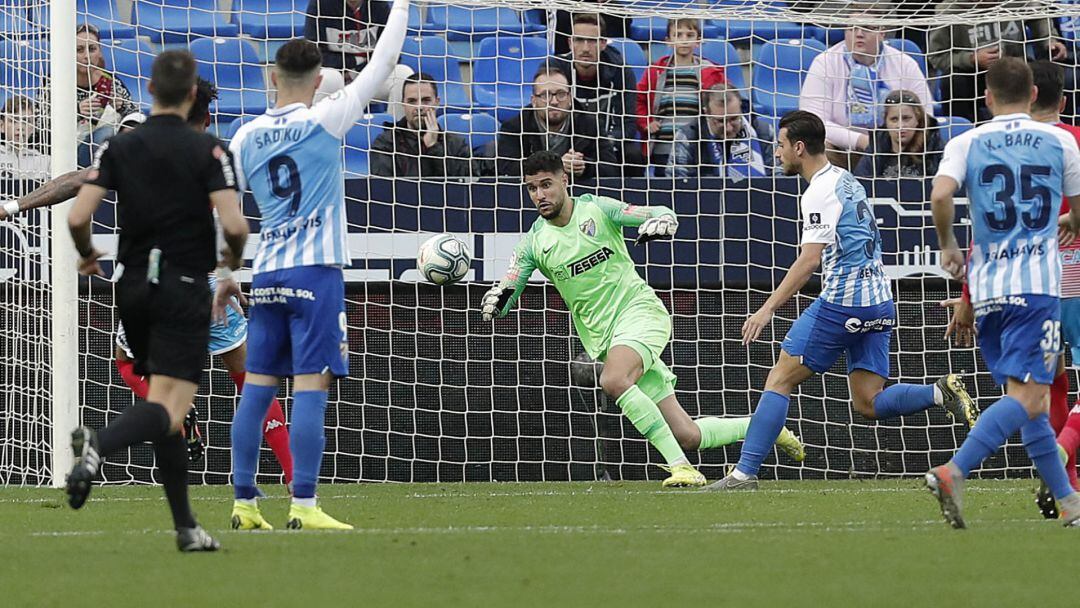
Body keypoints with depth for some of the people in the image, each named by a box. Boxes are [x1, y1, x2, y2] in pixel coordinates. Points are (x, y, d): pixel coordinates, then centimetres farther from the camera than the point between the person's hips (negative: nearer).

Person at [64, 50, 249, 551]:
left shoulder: (119, 148, 2)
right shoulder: (206, 150, -6)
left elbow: (78, 217, -6)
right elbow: (233, 224, -15)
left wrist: (87, 256, 16)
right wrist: (232, 264, 7)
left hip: (134, 285, 5)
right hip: (184, 286, -5)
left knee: (166, 404, 16)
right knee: (169, 409, -12)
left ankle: (186, 526, 14)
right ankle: (100, 444, -43)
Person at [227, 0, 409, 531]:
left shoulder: (246, 137, 8)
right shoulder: (324, 120, -5)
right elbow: (381, 65, -2)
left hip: (266, 273, 5)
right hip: (315, 271, -5)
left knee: (258, 386, 6)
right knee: (311, 386, -7)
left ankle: (244, 504, 7)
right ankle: (304, 506, -12)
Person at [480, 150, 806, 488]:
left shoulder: (597, 209, -2)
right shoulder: (534, 243, 4)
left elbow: (663, 214, -3)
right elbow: (503, 302, 4)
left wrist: (661, 220, -28)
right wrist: (496, 301, -20)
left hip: (640, 310, -3)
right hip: (602, 335, 3)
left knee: (613, 381, -35)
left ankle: (681, 467, -30)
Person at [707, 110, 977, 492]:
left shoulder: (820, 192, -10)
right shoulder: (846, 181, 18)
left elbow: (809, 260, -19)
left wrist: (768, 308, -19)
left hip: (842, 302, -9)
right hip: (879, 301, 9)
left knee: (779, 380, -3)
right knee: (868, 403, 8)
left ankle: (744, 475, -6)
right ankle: (942, 393, -10)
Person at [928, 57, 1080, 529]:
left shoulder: (966, 143, 5)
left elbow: (940, 195, -12)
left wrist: (948, 246, 5)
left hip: (986, 288, 4)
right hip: (1036, 284, -4)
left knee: (1030, 401, 13)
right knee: (1025, 398, -11)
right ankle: (953, 473, -30)